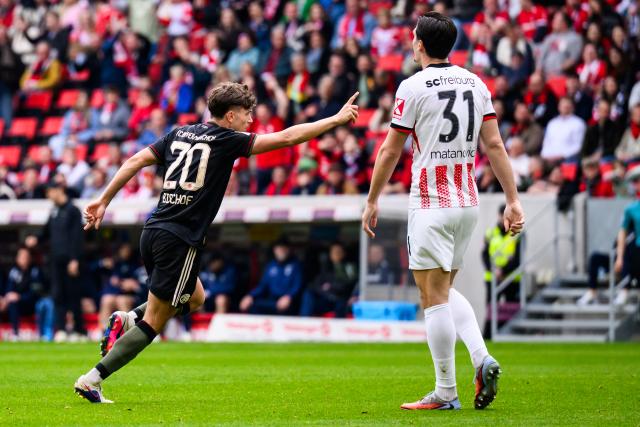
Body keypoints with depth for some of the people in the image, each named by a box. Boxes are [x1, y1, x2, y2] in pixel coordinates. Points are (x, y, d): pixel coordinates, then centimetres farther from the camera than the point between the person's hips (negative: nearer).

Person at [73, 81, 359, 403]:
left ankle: (127, 320, 10)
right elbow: (286, 138, -7)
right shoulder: (226, 140, -4)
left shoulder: (179, 134, 14)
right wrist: (336, 120, -1)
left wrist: (103, 202, 16)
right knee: (154, 323, -1)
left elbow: (134, 162, 11)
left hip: (153, 231, 8)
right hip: (179, 240, -8)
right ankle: (91, 381, -6)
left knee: (194, 299, 27)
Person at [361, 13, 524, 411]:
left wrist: (372, 201, 4)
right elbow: (495, 145, 5)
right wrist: (513, 199, 6)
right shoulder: (475, 83, 8)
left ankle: (445, 393, -2)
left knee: (434, 296, -2)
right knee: (445, 290, 19)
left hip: (431, 204, -7)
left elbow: (391, 150, -5)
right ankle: (483, 359, -1)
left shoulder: (414, 87, -9)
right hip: (468, 202, 7)